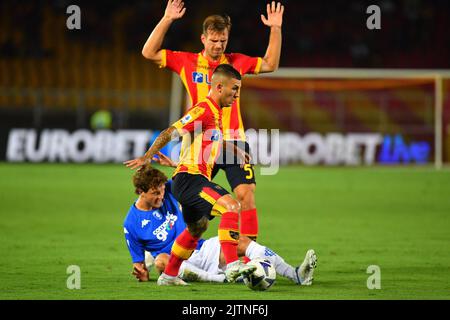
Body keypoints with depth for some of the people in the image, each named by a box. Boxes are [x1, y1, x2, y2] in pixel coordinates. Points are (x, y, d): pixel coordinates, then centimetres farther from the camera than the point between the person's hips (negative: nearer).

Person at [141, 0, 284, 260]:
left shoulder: (236, 62, 9)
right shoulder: (187, 62, 4)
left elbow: (270, 65, 18)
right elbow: (149, 53, 1)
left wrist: (276, 29, 9)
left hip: (234, 141, 1)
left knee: (247, 195, -11)